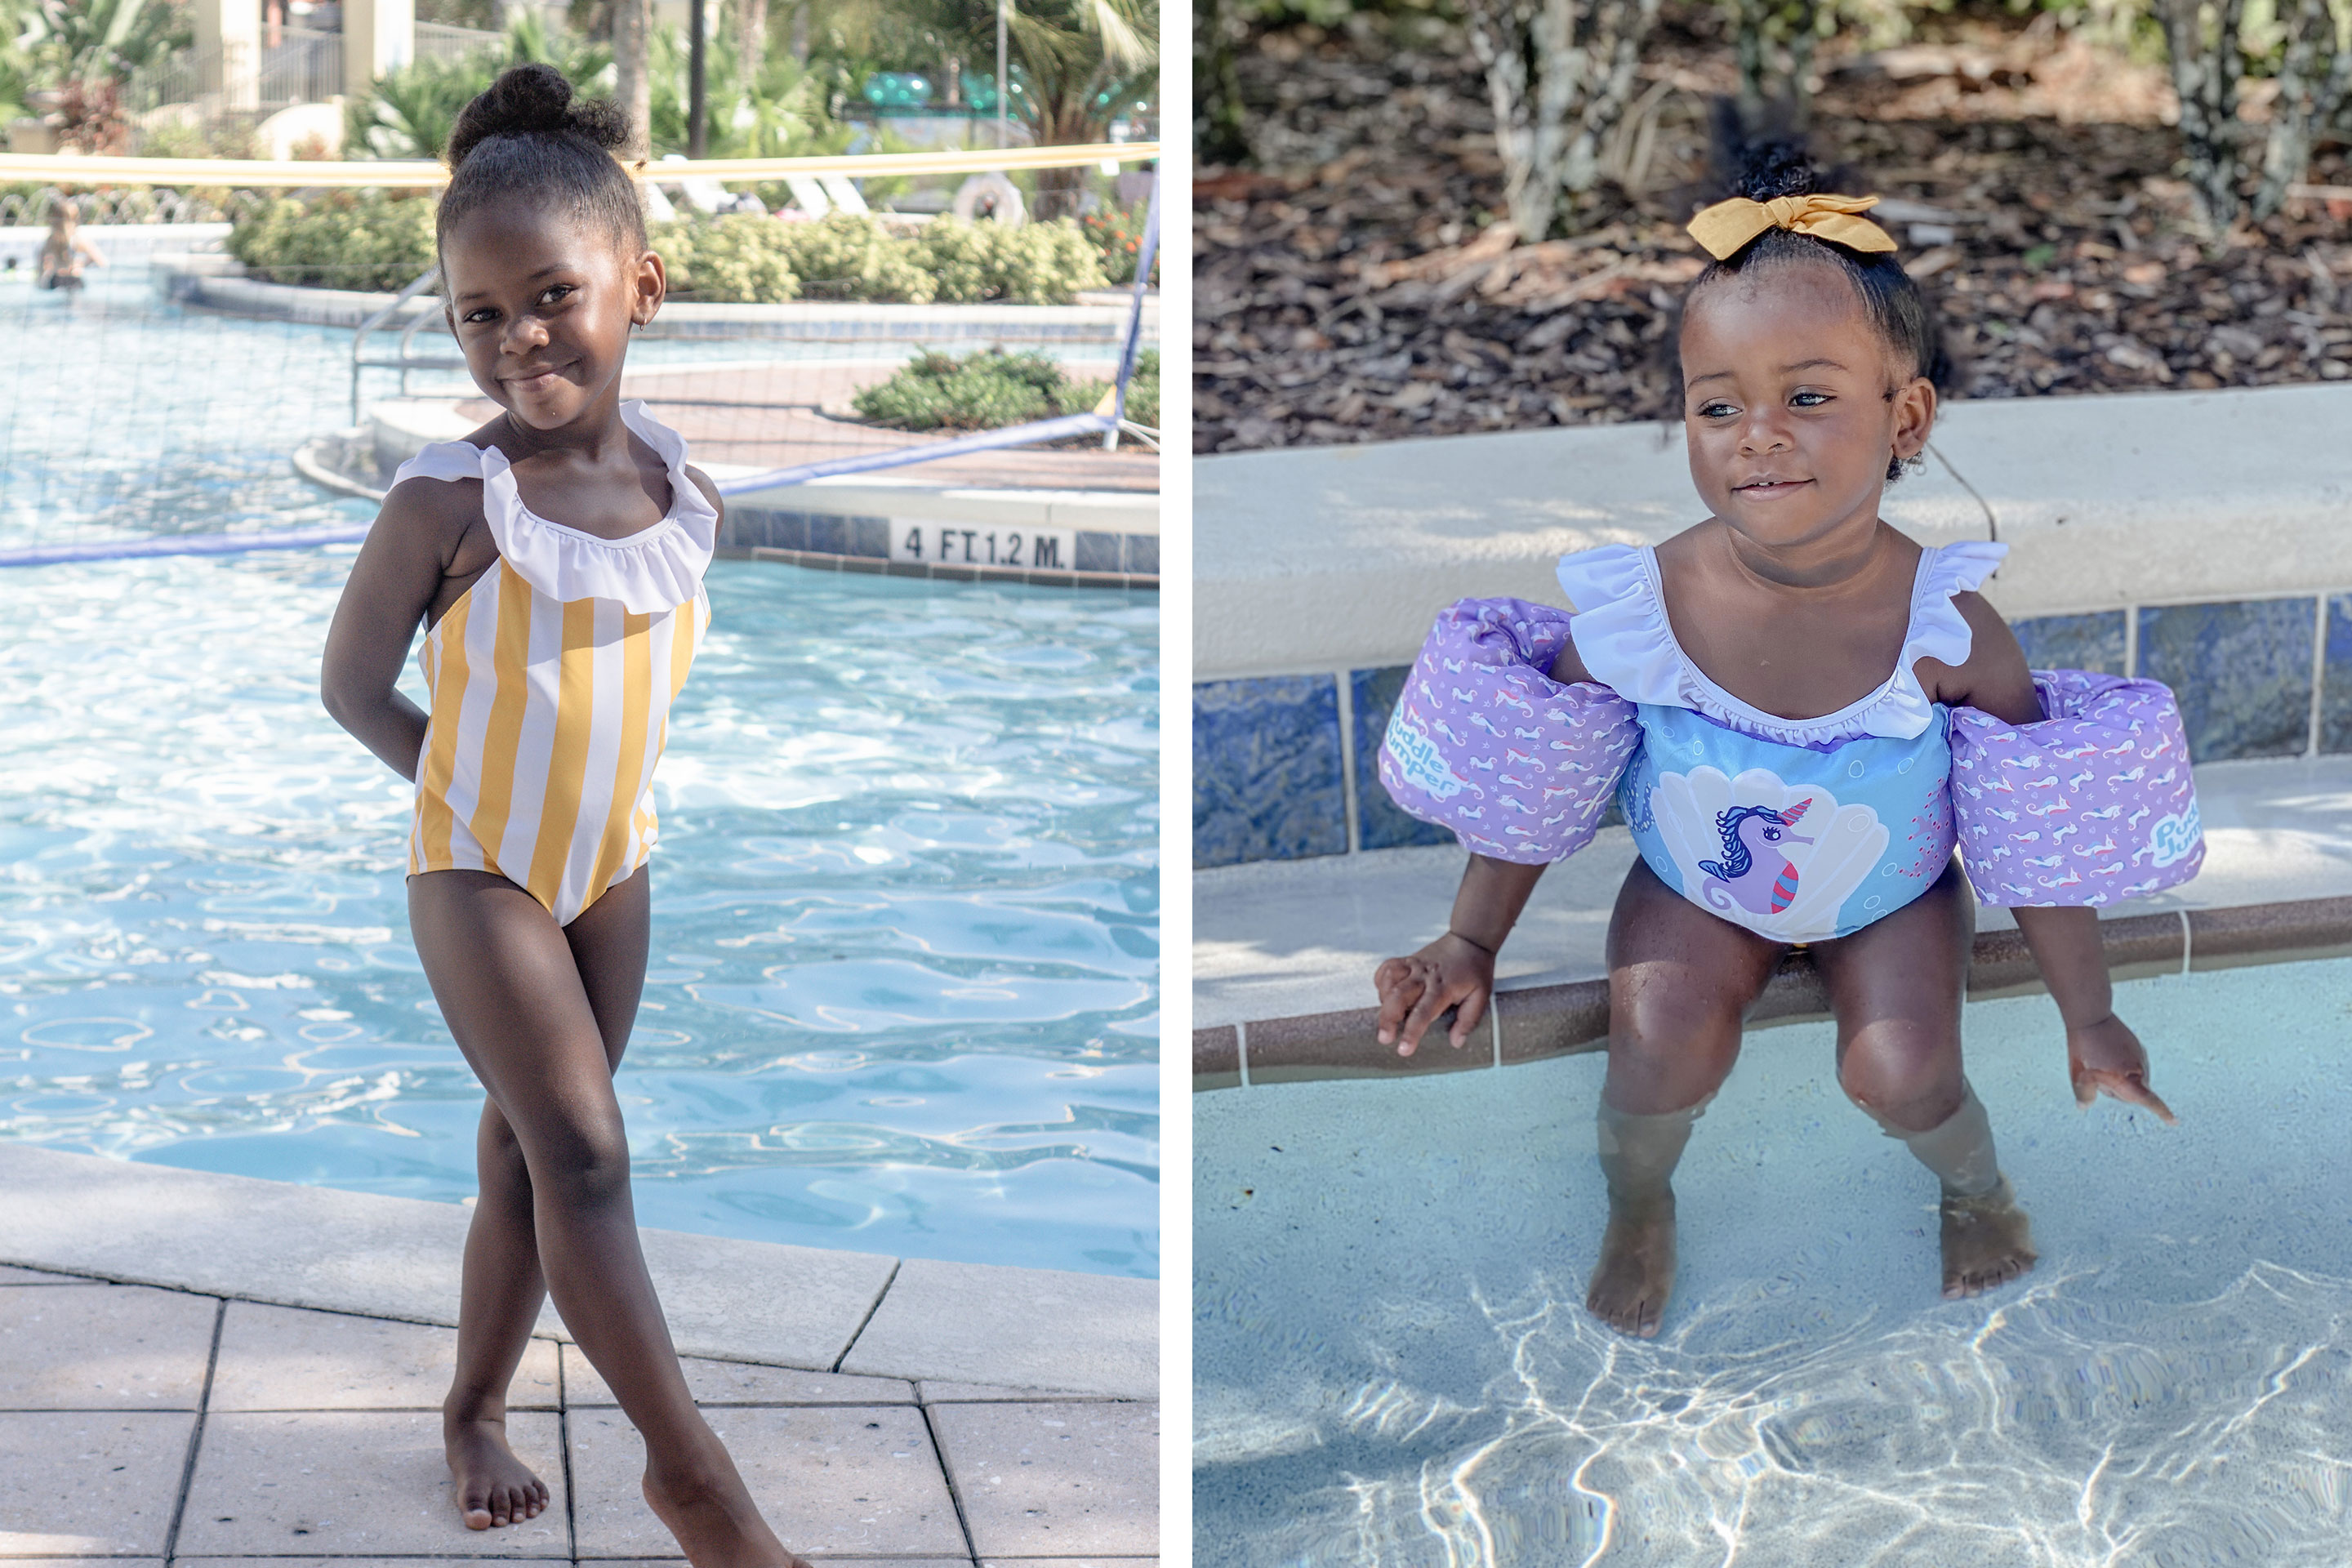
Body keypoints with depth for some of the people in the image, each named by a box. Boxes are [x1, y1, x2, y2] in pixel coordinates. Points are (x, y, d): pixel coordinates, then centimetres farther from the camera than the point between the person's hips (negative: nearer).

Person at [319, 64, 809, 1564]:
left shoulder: (687, 494, -6)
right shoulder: (448, 501, -21)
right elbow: (354, 685, -8)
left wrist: (601, 785, 6)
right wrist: (472, 789, -2)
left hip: (614, 864, 5)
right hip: (479, 873, -5)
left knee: (529, 1149, 14)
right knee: (584, 1153, -10)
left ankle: (477, 1409, 30)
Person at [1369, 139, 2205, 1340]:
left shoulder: (1947, 628, -28)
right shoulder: (1639, 606, -27)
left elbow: (2037, 845, -15)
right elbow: (1531, 792, -10)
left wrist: (2090, 1020, -7)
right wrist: (1470, 944, -5)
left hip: (1891, 893, 0)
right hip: (1695, 888, 1)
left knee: (1899, 1073, -17)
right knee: (1661, 1048, -20)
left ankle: (1976, 1186, 21)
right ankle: (1637, 1200, 15)